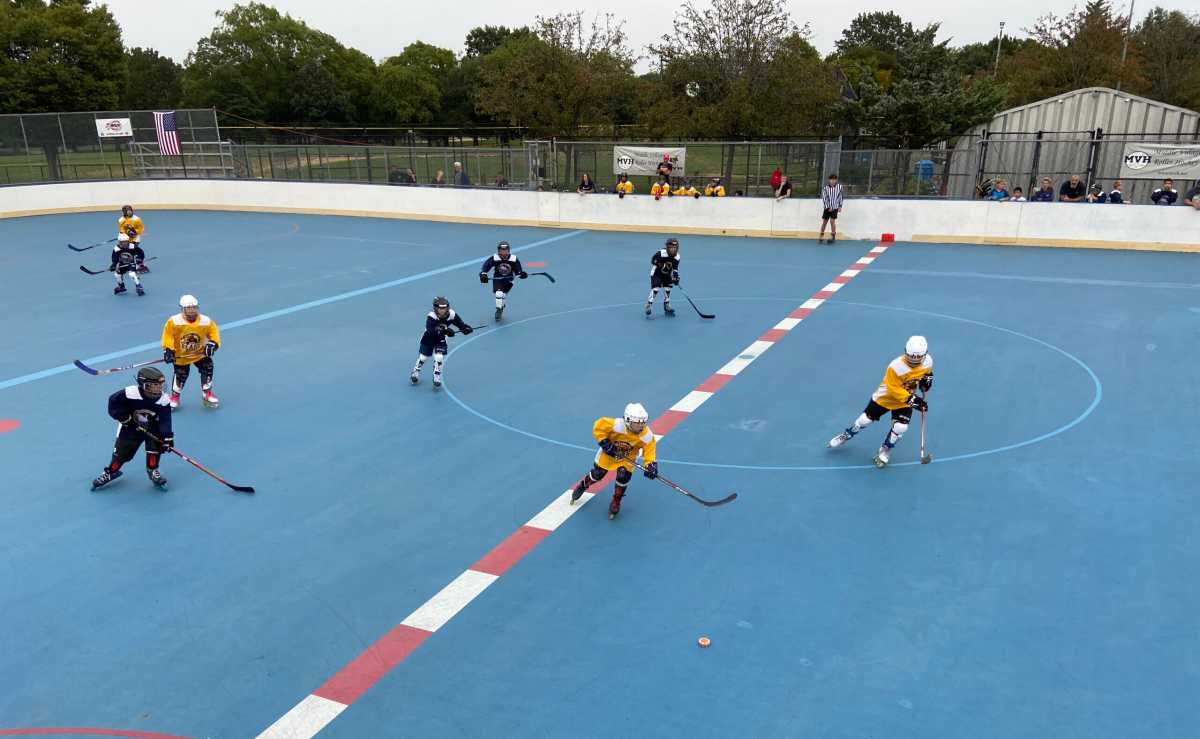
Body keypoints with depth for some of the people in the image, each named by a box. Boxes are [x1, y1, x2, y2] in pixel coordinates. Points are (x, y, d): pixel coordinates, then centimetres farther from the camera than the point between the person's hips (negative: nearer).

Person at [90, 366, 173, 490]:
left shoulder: (163, 400, -22)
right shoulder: (130, 393, -29)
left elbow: (165, 420, -20)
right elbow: (113, 403, -17)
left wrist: (167, 438, -28)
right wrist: (127, 418, -22)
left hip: (152, 426, 1)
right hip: (130, 427, -1)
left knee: (155, 444, -18)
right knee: (121, 451, 2)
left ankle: (152, 471, 6)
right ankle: (111, 472, 29)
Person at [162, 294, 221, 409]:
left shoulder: (206, 321, -14)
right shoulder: (174, 322, -20)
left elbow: (213, 332, -3)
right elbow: (168, 336, -14)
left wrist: (212, 344, -20)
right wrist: (168, 350, -20)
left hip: (199, 353, 3)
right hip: (180, 355, -2)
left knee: (207, 368, -9)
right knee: (181, 374, -9)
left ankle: (207, 393, 13)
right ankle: (174, 396, 17)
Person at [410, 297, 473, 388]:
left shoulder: (452, 315, -25)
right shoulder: (431, 317, -35)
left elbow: (461, 323, -17)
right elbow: (431, 331, -48)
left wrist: (466, 328, -41)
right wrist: (445, 331, -62)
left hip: (441, 339, 2)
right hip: (428, 338, -2)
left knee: (439, 357, -11)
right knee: (423, 357, 10)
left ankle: (437, 379, 6)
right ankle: (415, 372, 38)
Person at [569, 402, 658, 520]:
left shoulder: (647, 436, -30)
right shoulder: (617, 425, -38)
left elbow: (649, 450, -22)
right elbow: (598, 426, -28)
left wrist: (650, 465, -36)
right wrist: (604, 442, -30)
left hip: (628, 457, 1)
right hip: (609, 452, -1)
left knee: (623, 476, -16)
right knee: (597, 474, 8)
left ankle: (616, 503, 9)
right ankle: (582, 485, 42)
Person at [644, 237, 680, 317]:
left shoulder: (676, 257, -13)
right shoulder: (661, 253, -29)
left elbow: (675, 268, -1)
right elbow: (653, 259, -16)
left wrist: (676, 277, -11)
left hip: (667, 274, 6)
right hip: (656, 273, -6)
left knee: (667, 289, 8)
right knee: (655, 288, -17)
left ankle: (667, 306, 23)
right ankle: (648, 305, -11)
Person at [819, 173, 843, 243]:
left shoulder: (839, 186, -1)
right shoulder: (825, 188, -9)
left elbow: (840, 196, 8)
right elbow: (824, 198, -10)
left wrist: (840, 206, 4)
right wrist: (828, 207, -15)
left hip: (835, 207, 0)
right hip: (827, 207, 0)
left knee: (832, 221, -11)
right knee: (824, 222, 4)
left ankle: (833, 237, 0)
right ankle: (821, 236, 18)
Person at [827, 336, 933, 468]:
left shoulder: (928, 361, -18)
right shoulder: (896, 366, -36)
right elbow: (894, 390, -30)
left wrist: (927, 379, -12)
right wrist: (912, 399, -37)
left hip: (905, 401, 3)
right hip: (886, 396, -3)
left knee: (900, 427, -13)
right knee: (865, 419, 7)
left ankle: (885, 451, 15)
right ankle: (846, 435, 36)